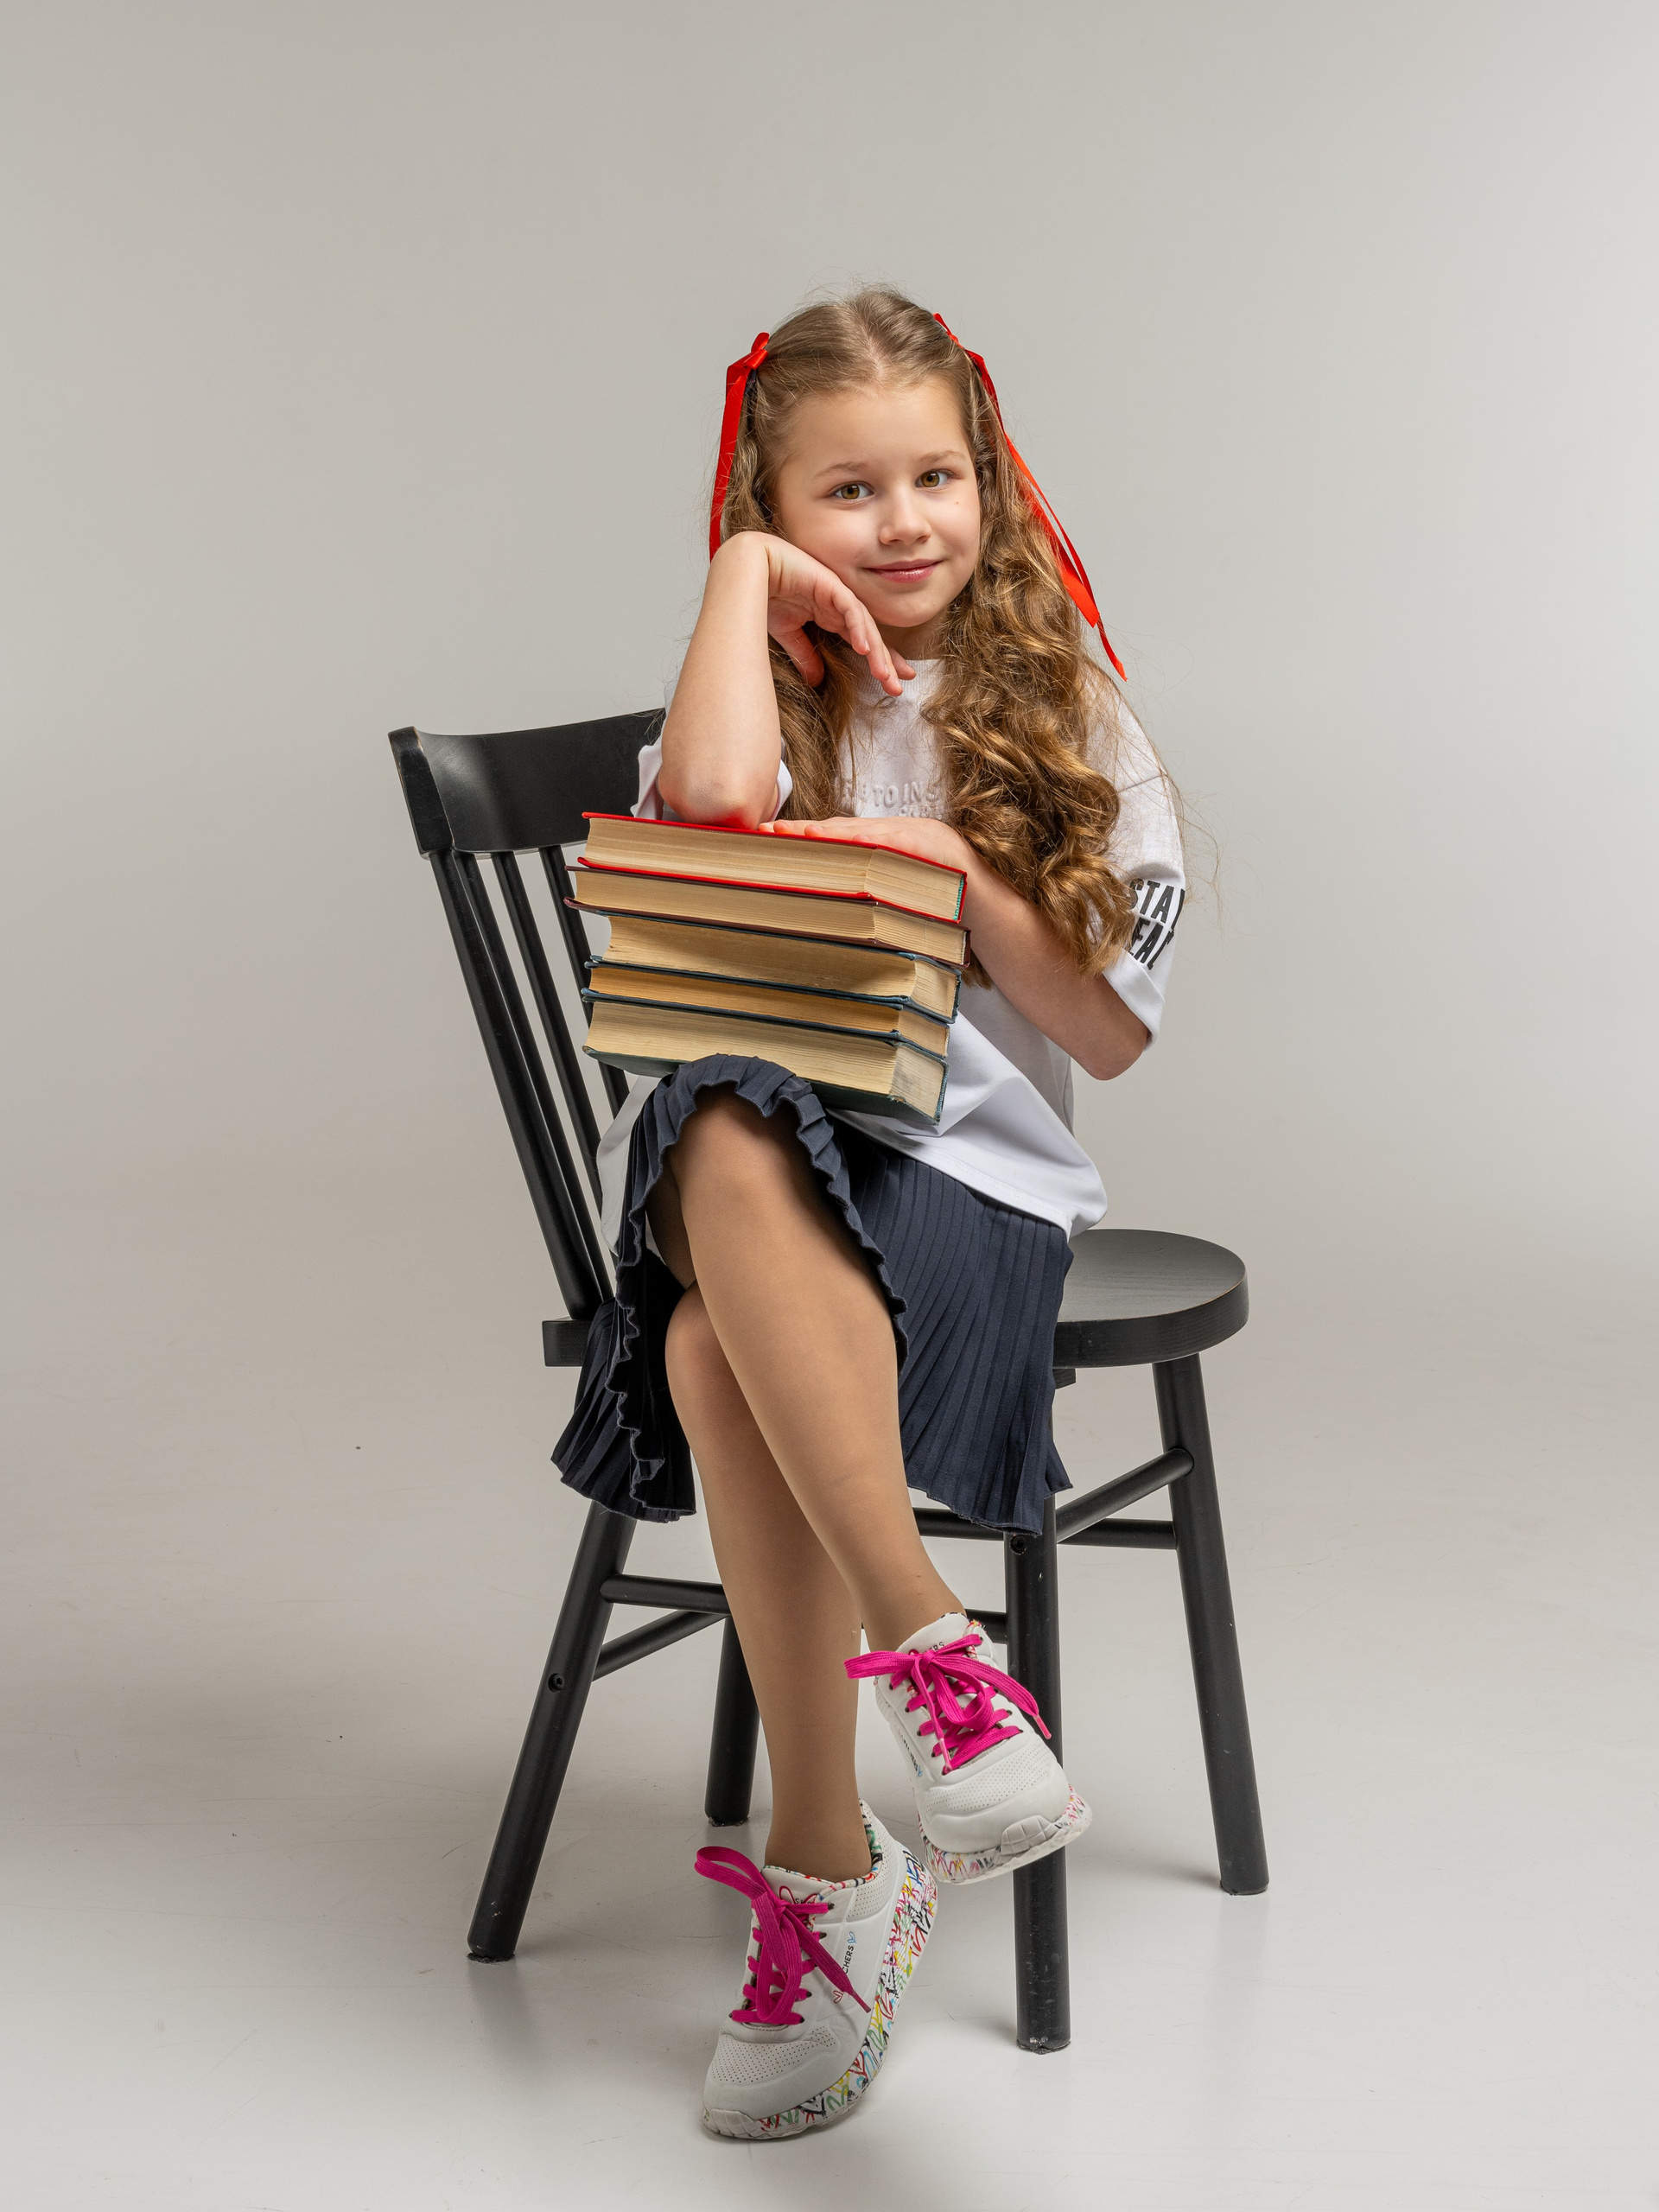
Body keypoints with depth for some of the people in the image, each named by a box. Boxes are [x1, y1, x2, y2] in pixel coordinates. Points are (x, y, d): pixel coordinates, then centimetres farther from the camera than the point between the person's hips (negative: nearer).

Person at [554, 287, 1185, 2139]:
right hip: (749, 1167, 2)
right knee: (727, 1138, -37)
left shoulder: (1062, 720, 13)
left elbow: (1111, 1032, 7)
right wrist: (746, 571, -3)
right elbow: (708, 802, -15)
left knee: (727, 1355, -33)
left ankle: (822, 1867, -25)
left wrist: (959, 875, -6)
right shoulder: (767, 697, 13)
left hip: (976, 1173, -2)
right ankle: (925, 1647, -35)